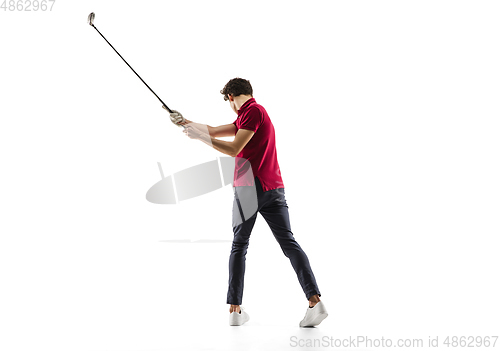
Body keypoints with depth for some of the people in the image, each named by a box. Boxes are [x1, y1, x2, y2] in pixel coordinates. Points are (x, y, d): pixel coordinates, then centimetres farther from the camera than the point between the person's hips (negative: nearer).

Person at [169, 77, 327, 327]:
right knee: (288, 243, -1)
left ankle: (235, 309, 4)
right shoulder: (255, 112, 22)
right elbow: (216, 131, 29)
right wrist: (186, 122, 35)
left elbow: (234, 149, -15)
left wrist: (201, 137, -8)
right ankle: (315, 300, -13)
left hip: (250, 187, -7)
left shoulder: (253, 111, -6)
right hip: (274, 187, 7)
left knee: (239, 245, 3)